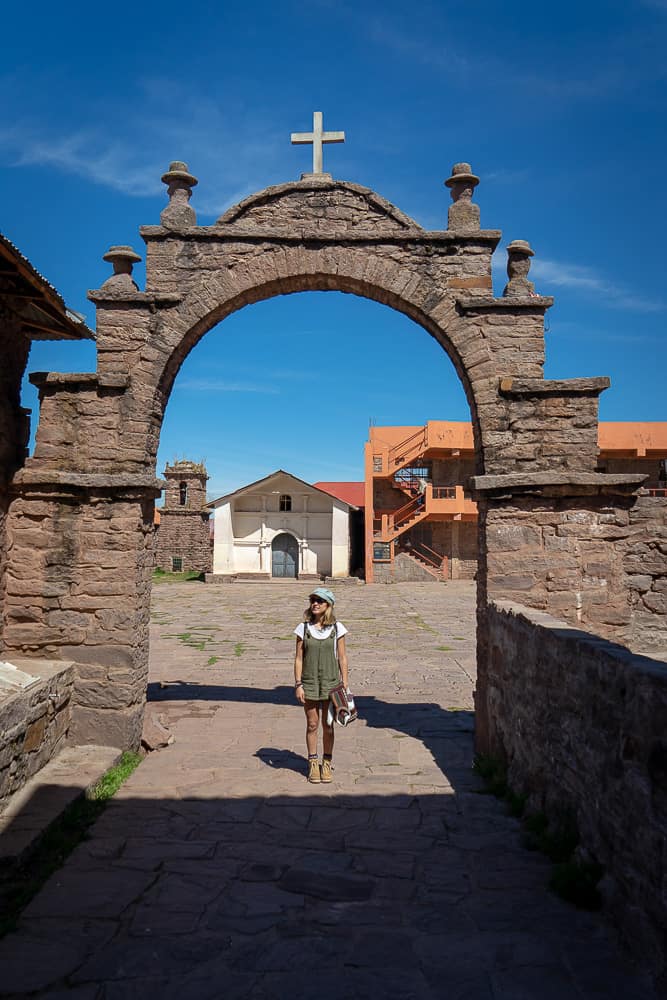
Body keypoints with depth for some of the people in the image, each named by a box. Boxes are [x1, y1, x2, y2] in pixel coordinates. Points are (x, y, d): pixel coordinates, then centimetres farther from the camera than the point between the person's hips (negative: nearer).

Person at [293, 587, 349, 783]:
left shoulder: (337, 628, -2)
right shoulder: (304, 628, -2)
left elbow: (342, 658, 1)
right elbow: (298, 658, 0)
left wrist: (344, 684, -1)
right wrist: (298, 684, -5)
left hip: (330, 682, 0)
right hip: (309, 682, 0)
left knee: (328, 726, 8)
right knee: (312, 725, 7)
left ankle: (327, 763, 22)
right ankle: (313, 763, 21)